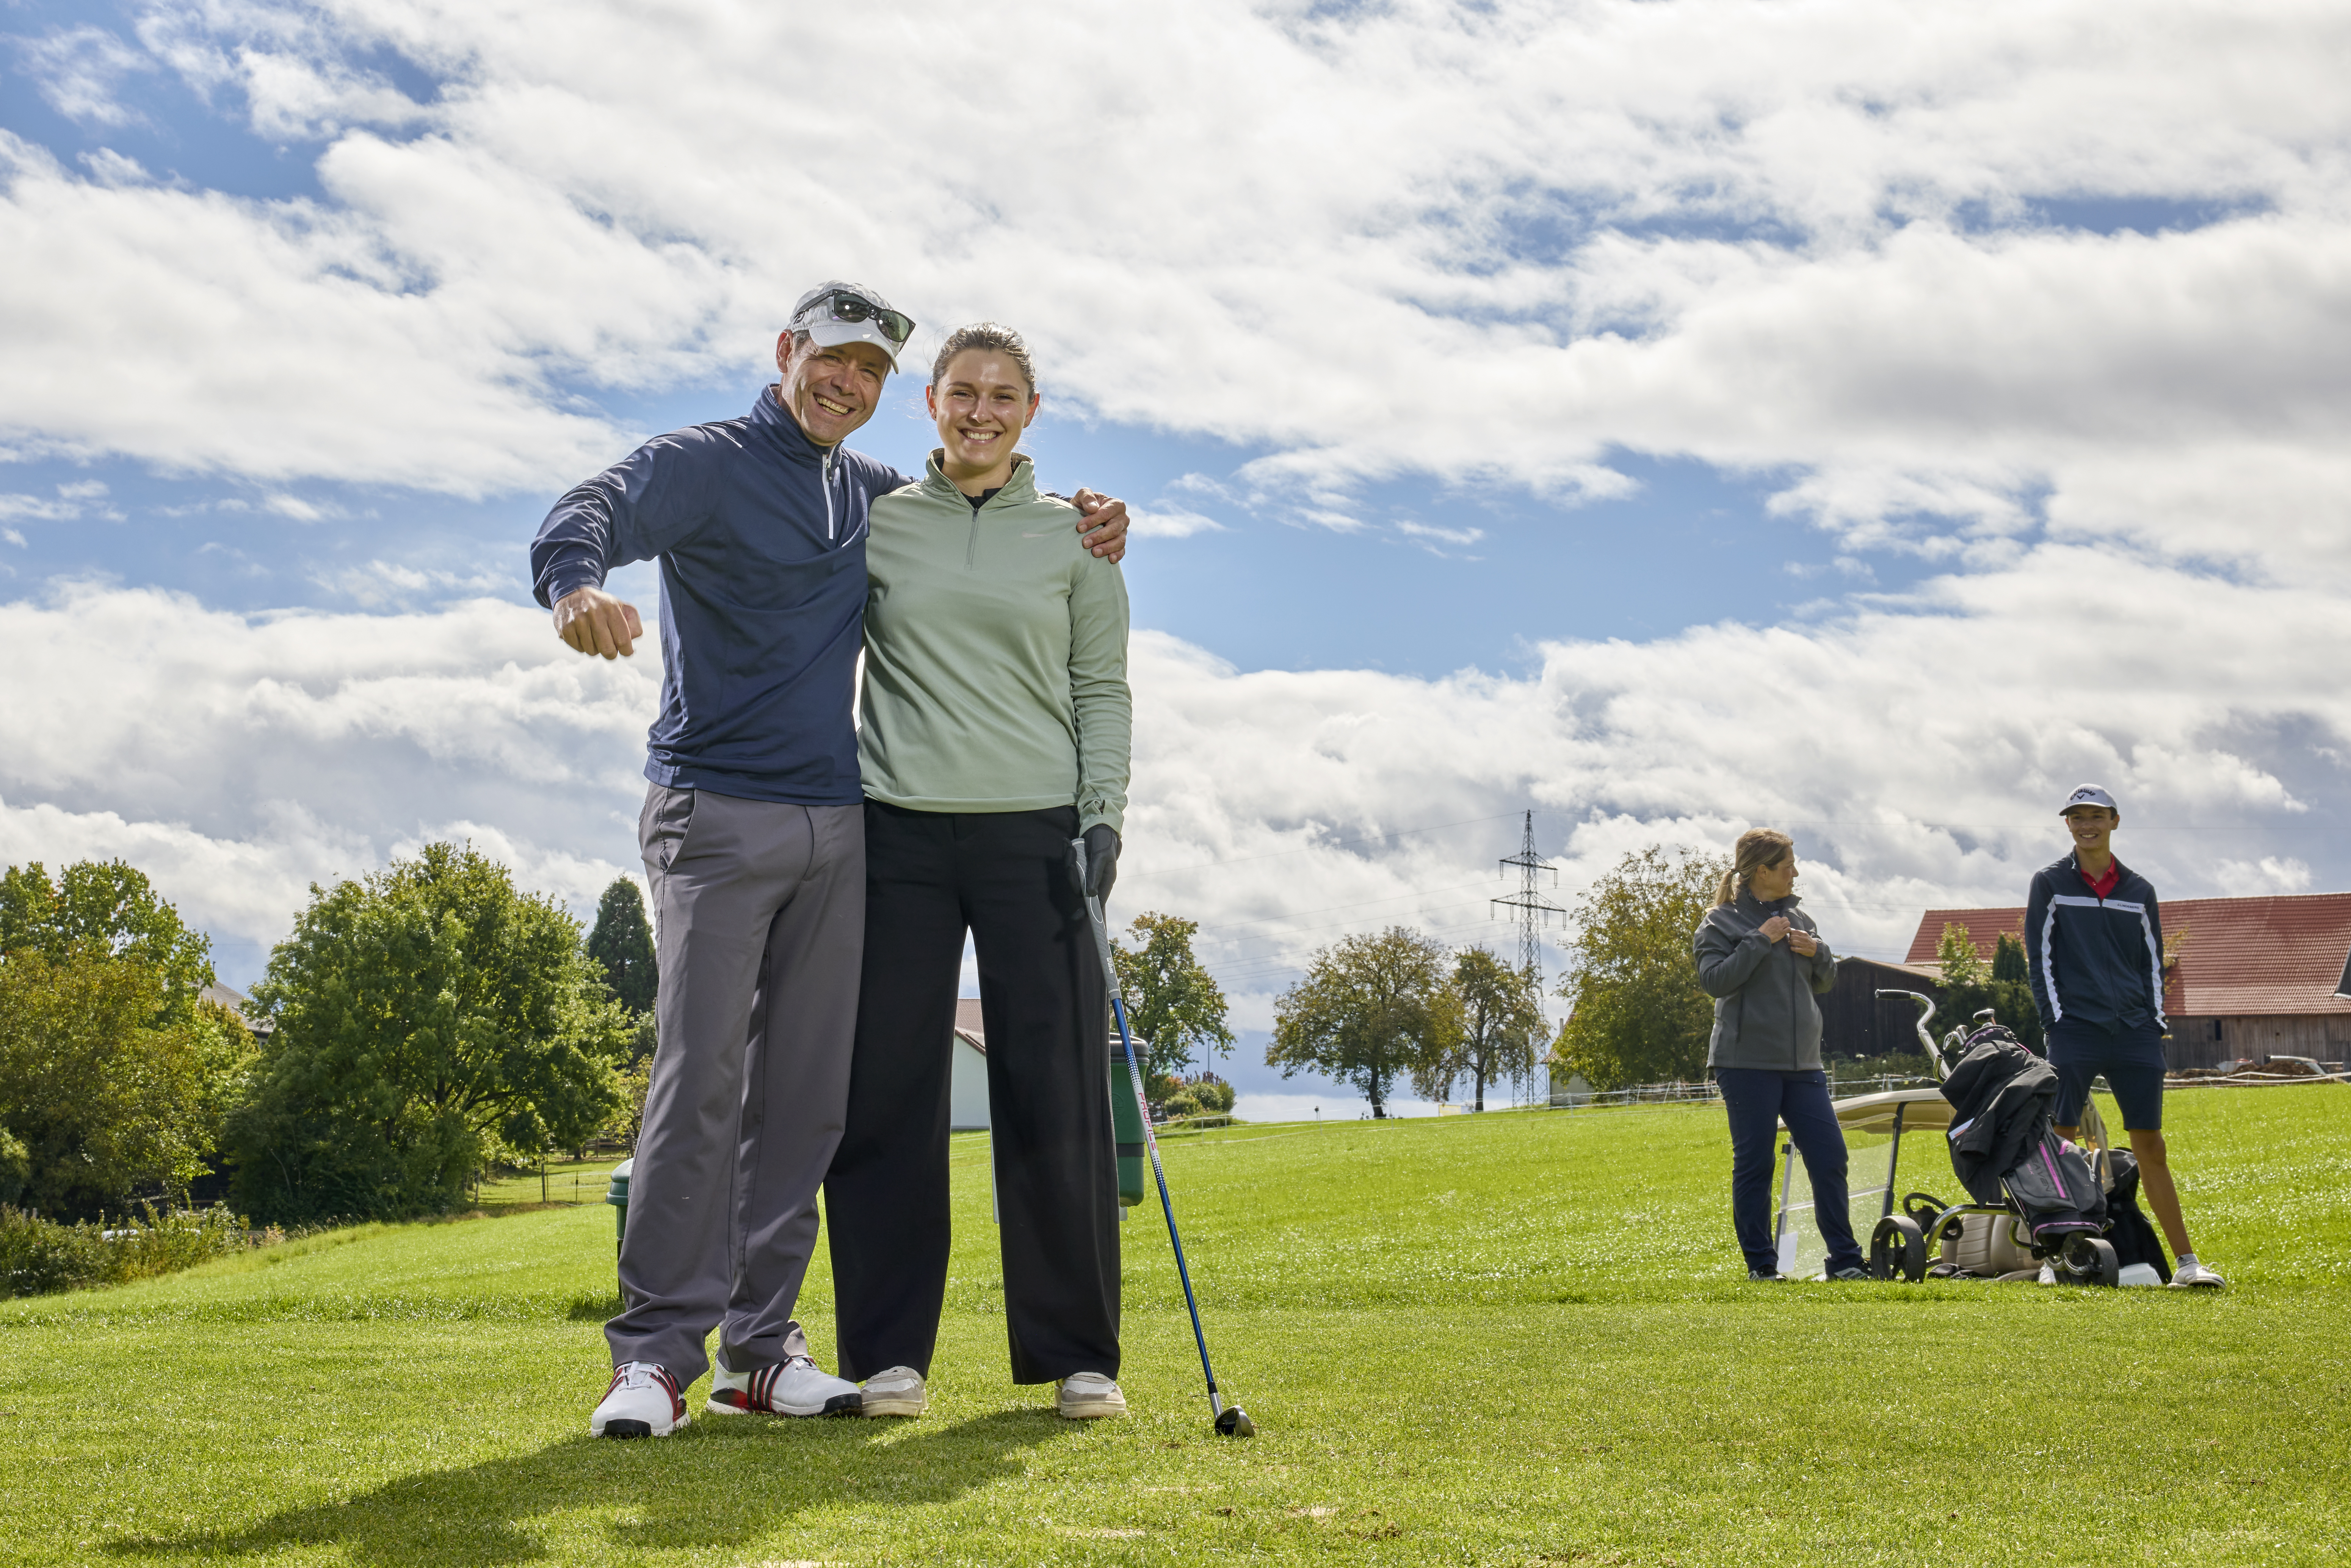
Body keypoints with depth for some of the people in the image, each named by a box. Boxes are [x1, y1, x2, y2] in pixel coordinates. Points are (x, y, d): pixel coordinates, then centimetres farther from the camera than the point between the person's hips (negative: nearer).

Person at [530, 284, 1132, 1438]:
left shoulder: (875, 495, 18)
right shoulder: (706, 465, 0)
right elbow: (592, 514, -18)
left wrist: (1083, 521, 11)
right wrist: (577, 585, -43)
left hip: (836, 825, 6)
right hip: (716, 818, -6)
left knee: (806, 1091, 4)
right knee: (700, 1080, -12)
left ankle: (761, 1346, 10)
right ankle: (658, 1352, -7)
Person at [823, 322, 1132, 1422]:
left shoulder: (1073, 538, 10)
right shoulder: (876, 525, 10)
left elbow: (1102, 690, 9)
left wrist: (1103, 814, -3)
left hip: (1035, 834, 0)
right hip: (899, 833, 1)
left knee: (1056, 1098, -1)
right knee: (887, 1093, 0)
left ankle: (1077, 1355, 9)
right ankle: (890, 1352, 10)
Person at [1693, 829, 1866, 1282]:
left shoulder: (1799, 919, 14)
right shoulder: (1721, 922, -2)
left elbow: (1826, 982, 21)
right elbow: (1714, 980, -15)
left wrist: (1818, 953, 0)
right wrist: (1760, 941, -17)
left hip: (1803, 1062, 5)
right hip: (1747, 1062, -5)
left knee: (1830, 1157, 2)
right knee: (1753, 1164, 0)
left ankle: (1845, 1260, 10)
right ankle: (1761, 1264, 8)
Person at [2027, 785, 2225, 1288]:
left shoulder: (2139, 890, 14)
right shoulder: (2049, 884, 6)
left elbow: (2153, 960, 17)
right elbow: (2039, 958, 2)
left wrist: (2156, 1020, 6)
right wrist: (2054, 1020, -7)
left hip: (2134, 1034, 2)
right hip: (2074, 1033, -2)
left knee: (2151, 1148, 2)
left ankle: (2186, 1262, 2)